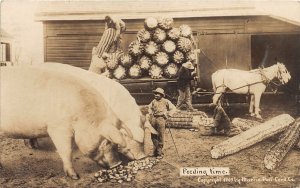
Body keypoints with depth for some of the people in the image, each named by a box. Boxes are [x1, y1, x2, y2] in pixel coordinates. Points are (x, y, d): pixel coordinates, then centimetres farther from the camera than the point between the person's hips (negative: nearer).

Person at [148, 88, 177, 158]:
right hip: (153, 119, 5)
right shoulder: (153, 101, 13)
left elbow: (173, 108, -1)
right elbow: (149, 107, 33)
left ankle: (160, 153, 4)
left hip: (161, 119, -5)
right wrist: (150, 113, 20)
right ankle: (156, 150, 21)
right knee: (153, 136, 8)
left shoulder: (166, 101, -1)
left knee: (160, 137, -3)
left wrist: (167, 115, -6)